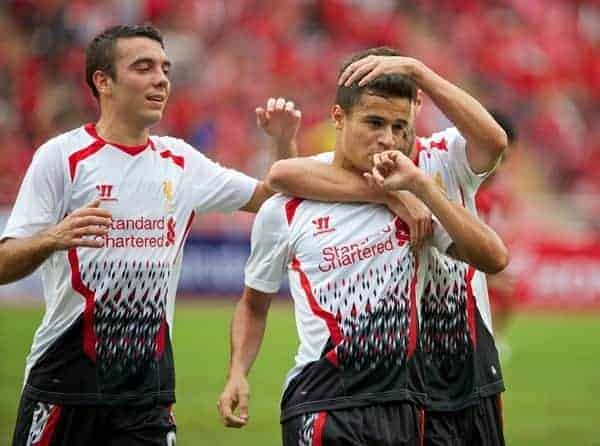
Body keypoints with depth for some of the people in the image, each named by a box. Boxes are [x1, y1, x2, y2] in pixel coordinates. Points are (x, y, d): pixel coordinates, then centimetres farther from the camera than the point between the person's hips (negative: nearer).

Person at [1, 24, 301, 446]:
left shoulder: (180, 161, 11)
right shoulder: (61, 157, -5)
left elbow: (272, 197, 21)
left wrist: (283, 141, 3)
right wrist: (53, 239, -29)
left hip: (149, 380, 4)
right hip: (65, 376, -4)